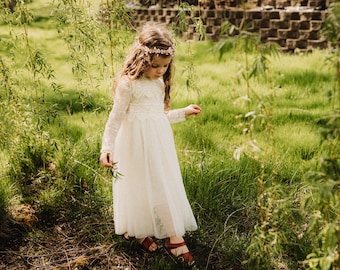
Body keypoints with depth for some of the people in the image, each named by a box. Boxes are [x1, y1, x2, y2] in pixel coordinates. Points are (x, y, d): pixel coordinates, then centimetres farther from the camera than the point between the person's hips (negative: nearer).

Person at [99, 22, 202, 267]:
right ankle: (137, 231, 19)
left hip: (160, 143, 7)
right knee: (139, 188, 3)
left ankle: (174, 237, 20)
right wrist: (107, 147, -20)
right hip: (137, 145, -7)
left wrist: (184, 112, 26)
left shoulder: (160, 83, 8)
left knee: (167, 187, 9)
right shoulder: (128, 84, -15)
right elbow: (115, 118, -13)